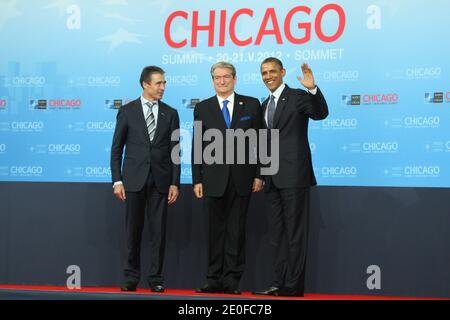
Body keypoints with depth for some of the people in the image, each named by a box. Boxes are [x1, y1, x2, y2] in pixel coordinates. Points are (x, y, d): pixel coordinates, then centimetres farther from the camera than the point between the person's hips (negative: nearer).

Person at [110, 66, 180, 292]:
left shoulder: (170, 114, 7)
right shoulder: (127, 111, 2)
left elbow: (174, 151, 6)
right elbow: (116, 148, 3)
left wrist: (175, 183, 0)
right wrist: (117, 180, -4)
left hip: (160, 180, 1)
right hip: (134, 178, -1)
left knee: (158, 231, 2)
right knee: (133, 230, 4)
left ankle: (156, 278, 9)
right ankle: (131, 277, 13)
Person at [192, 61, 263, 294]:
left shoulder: (251, 105, 6)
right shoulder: (202, 108, 7)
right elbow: (197, 146, 6)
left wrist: (259, 175, -1)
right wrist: (197, 180, 1)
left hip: (241, 179, 0)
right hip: (214, 179, 0)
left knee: (236, 231, 3)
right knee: (216, 231, 4)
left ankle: (232, 280, 7)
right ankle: (214, 279, 9)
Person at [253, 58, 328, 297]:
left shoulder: (298, 97, -4)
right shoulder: (265, 105, 18)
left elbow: (321, 113, -22)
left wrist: (313, 89, -36)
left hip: (293, 176, -8)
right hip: (272, 179, 8)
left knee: (294, 232, -5)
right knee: (277, 233, 10)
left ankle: (293, 285, -2)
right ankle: (279, 283, 15)